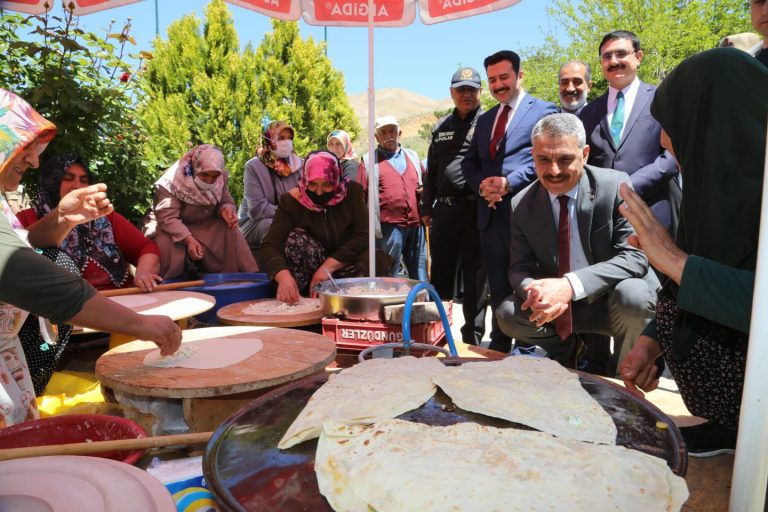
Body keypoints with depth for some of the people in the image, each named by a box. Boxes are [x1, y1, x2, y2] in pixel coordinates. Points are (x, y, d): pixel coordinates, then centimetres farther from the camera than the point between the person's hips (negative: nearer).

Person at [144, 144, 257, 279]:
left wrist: (227, 209, -23)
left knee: (230, 230, -21)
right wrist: (188, 239, -44)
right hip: (168, 227, -4)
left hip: (204, 225, 4)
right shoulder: (172, 181, -27)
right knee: (166, 244, -36)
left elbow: (225, 200, 4)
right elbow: (167, 217, -31)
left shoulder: (221, 177, -10)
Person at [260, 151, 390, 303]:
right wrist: (283, 276, -44)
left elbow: (363, 235, -19)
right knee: (296, 239, -28)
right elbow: (270, 245, -23)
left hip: (344, 265, 1)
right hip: (308, 270, 0)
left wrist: (328, 267, -29)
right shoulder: (292, 200, -15)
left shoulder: (352, 191, -13)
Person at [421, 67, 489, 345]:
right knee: (440, 275, 12)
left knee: (474, 277, 3)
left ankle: (472, 338, 14)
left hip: (476, 210, -5)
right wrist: (426, 208, 15)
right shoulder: (441, 127, 16)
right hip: (444, 210, 5)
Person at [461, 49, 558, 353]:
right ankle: (498, 348, 24)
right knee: (498, 291, 13)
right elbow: (470, 162, 18)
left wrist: (509, 183, -19)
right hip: (491, 215, 6)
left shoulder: (543, 111, 2)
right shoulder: (485, 120, 22)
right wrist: (482, 185, -3)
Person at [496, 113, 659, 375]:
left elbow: (635, 256, -22)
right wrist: (538, 293, -30)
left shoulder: (615, 186, -15)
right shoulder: (522, 205, -6)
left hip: (613, 301, -2)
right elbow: (519, 268, -4)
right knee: (507, 314, -18)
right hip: (559, 305, 3)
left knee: (632, 296, -34)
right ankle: (568, 349, 13)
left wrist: (571, 284, -37)